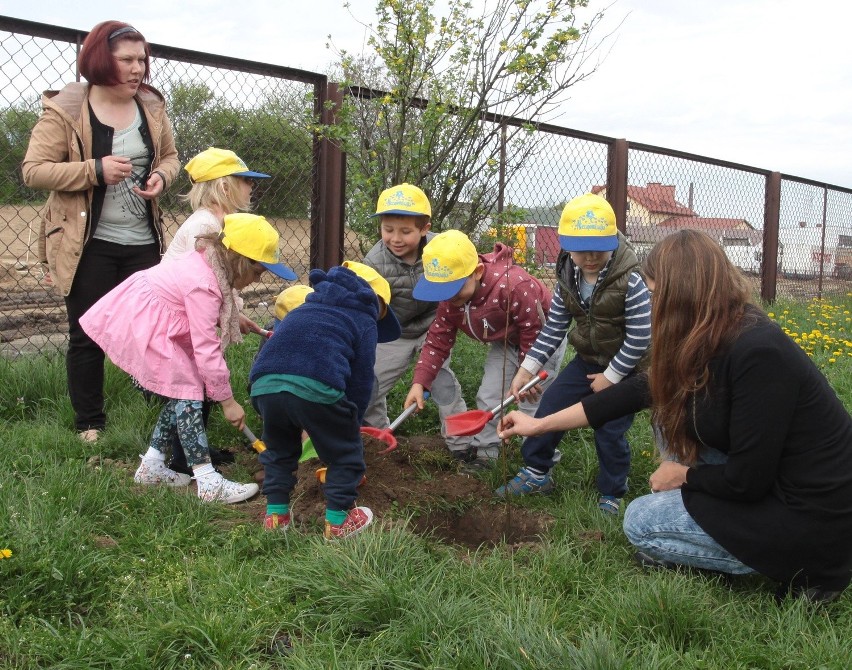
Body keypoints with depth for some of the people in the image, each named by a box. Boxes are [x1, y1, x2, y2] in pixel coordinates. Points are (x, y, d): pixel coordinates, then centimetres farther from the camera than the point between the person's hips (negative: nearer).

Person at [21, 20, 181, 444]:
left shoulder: (151, 106, 5)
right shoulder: (64, 110, -9)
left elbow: (170, 156, 17)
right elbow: (32, 170, -11)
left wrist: (161, 176, -7)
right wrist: (95, 170, -22)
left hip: (143, 242, 4)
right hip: (88, 246, -4)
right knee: (87, 335, 5)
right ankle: (89, 425, 19)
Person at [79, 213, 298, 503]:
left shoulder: (209, 264, 2)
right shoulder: (203, 286, -27)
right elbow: (206, 349, -26)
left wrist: (236, 320, 11)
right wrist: (227, 400, -19)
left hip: (141, 317, 10)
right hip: (138, 326, -10)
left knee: (180, 389, 9)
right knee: (187, 391, -13)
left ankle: (151, 466, 19)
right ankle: (209, 484, -14)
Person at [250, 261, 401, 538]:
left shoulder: (305, 309, 37)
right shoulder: (364, 321, 21)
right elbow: (361, 381, 16)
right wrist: (352, 422, 29)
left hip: (263, 383, 5)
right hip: (316, 387, -5)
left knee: (279, 448, 31)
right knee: (344, 451, 18)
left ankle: (275, 514, 34)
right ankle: (338, 521, 25)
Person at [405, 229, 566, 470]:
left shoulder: (514, 286, -41)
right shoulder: (451, 299, -19)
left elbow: (534, 334, -28)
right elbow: (438, 340, -11)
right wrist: (420, 382, -22)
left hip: (543, 338, -6)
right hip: (505, 341, 6)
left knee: (533, 401, -7)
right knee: (488, 395, 2)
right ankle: (484, 454, 17)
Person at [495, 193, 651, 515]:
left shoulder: (630, 280, -26)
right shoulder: (568, 277, -8)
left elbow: (639, 338, -22)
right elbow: (553, 327, 0)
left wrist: (611, 376, -15)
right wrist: (528, 368, -5)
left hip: (624, 367, -6)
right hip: (587, 360, 6)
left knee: (610, 431, -3)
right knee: (549, 407, 4)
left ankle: (611, 495, 20)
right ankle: (536, 472, 23)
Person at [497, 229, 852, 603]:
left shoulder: (758, 354, -28)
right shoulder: (712, 342, -1)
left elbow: (746, 481, -25)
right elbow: (639, 391, 8)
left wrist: (683, 475, -4)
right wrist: (540, 424, 12)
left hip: (814, 522, -8)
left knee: (641, 522, -2)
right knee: (670, 411, 6)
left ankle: (804, 569, 3)